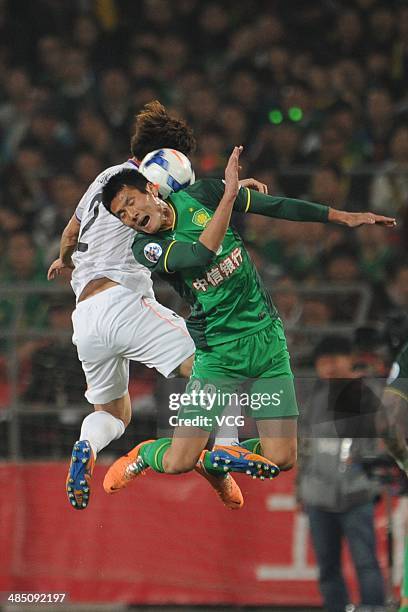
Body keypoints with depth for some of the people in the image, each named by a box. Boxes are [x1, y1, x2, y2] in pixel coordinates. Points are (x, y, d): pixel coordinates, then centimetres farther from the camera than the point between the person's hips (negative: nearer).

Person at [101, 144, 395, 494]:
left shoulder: (202, 196, 0)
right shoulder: (146, 248, -11)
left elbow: (278, 207, 8)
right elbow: (200, 255, -29)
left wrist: (345, 217, 11)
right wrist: (229, 193, -33)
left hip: (267, 338, 3)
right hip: (219, 355, -3)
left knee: (281, 460, -6)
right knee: (177, 463, -10)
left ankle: (219, 459, 24)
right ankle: (142, 456, 25)